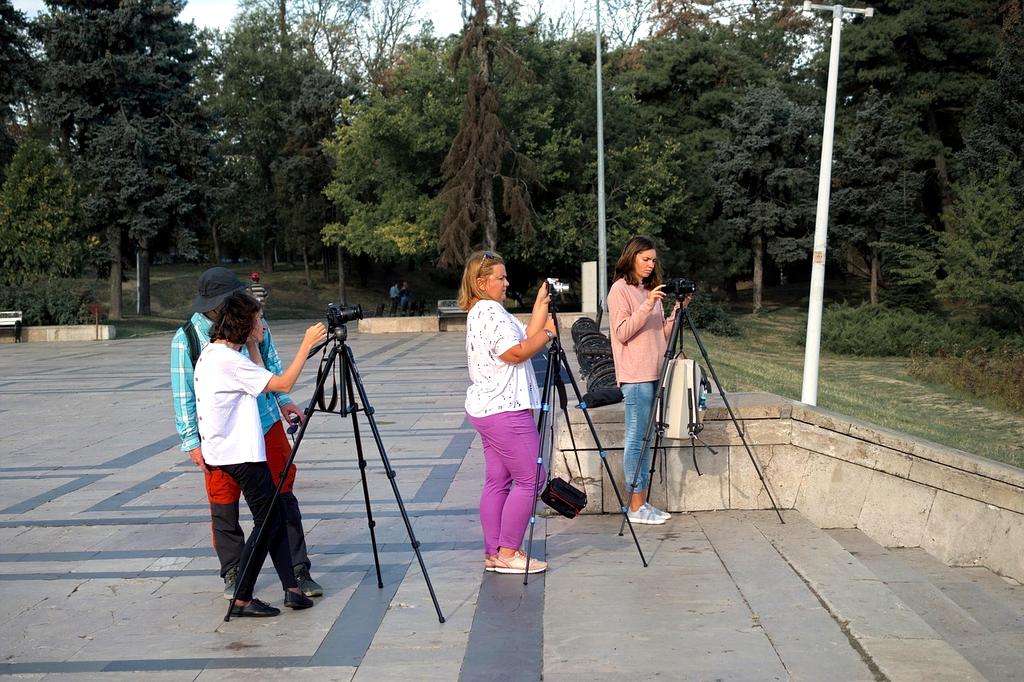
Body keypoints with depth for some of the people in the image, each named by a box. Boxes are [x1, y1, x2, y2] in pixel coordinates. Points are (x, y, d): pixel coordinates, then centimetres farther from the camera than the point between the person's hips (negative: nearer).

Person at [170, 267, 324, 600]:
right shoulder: (186, 338, -8)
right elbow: (183, 394, -5)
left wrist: (285, 400, 0)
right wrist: (192, 441, -8)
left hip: (266, 424, 2)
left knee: (282, 496, 3)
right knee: (224, 506, 6)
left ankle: (299, 571, 11)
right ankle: (233, 574, 23)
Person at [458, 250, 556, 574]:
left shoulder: (479, 313, 18)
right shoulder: (491, 311, -13)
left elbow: (524, 338, 14)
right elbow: (516, 353, -19)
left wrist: (541, 304, 12)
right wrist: (547, 332, -9)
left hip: (486, 409, 11)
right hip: (506, 410, -11)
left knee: (497, 481, 11)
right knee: (530, 479, -5)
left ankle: (494, 553, 14)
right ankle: (507, 553, -2)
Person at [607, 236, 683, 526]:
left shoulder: (650, 289, 19)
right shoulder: (620, 289, -4)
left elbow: (663, 333, 17)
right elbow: (622, 333, -13)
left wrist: (677, 310, 4)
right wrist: (647, 306, -20)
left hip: (654, 373, 8)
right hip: (635, 375, -8)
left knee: (645, 439, 9)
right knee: (636, 438, -6)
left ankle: (642, 502, 13)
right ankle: (636, 507, -2)